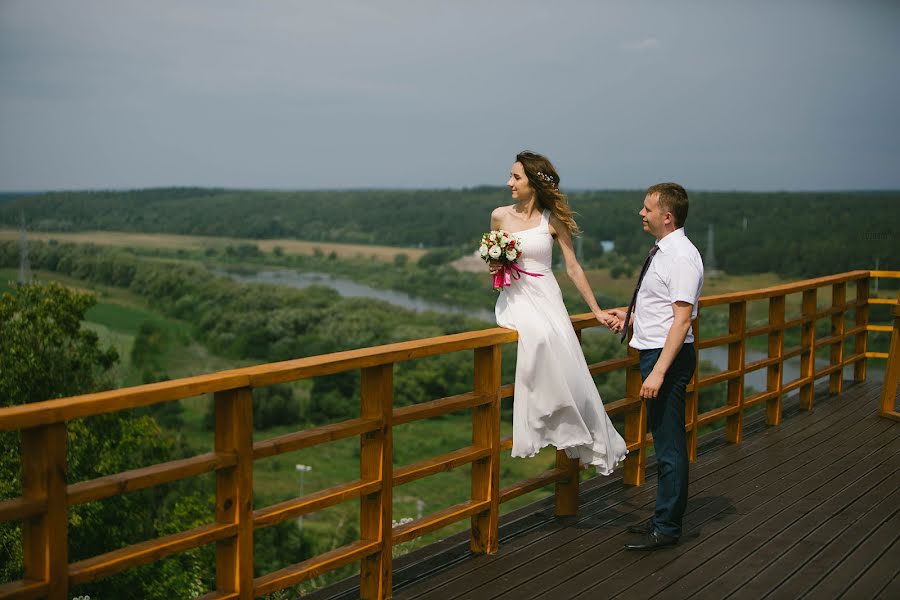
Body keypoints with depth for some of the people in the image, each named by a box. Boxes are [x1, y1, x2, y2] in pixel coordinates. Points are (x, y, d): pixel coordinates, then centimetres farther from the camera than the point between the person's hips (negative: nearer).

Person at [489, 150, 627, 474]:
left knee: (563, 360, -24)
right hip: (514, 298, 0)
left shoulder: (553, 220, 1)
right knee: (540, 337, -34)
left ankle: (583, 442, -12)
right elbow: (493, 261, 21)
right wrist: (494, 267, -3)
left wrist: (597, 311, 6)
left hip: (546, 298, 0)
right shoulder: (500, 216, 6)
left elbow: (573, 268, 5)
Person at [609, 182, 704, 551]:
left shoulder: (682, 257, -19)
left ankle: (667, 528, 10)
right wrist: (632, 316, 26)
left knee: (669, 444, -1)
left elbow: (682, 317, -24)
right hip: (654, 352, 10)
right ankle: (665, 517, 32)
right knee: (664, 440, 19)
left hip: (669, 355, -10)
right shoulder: (662, 251, 11)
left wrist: (659, 371, -26)